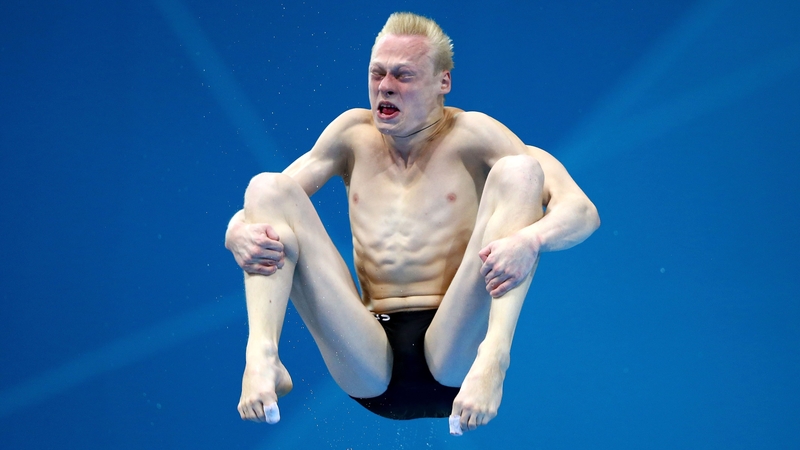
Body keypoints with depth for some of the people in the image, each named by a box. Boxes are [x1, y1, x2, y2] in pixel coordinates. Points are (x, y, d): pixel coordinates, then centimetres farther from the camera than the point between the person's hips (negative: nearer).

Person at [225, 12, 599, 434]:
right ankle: (262, 359, -31)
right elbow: (261, 209, 12)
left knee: (518, 172, -16)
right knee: (268, 187, -7)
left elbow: (582, 212, -7)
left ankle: (493, 356, -36)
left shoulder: (469, 135, 4)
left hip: (453, 362, -3)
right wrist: (241, 234, -14)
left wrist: (529, 239, -31)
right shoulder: (354, 134, 15)